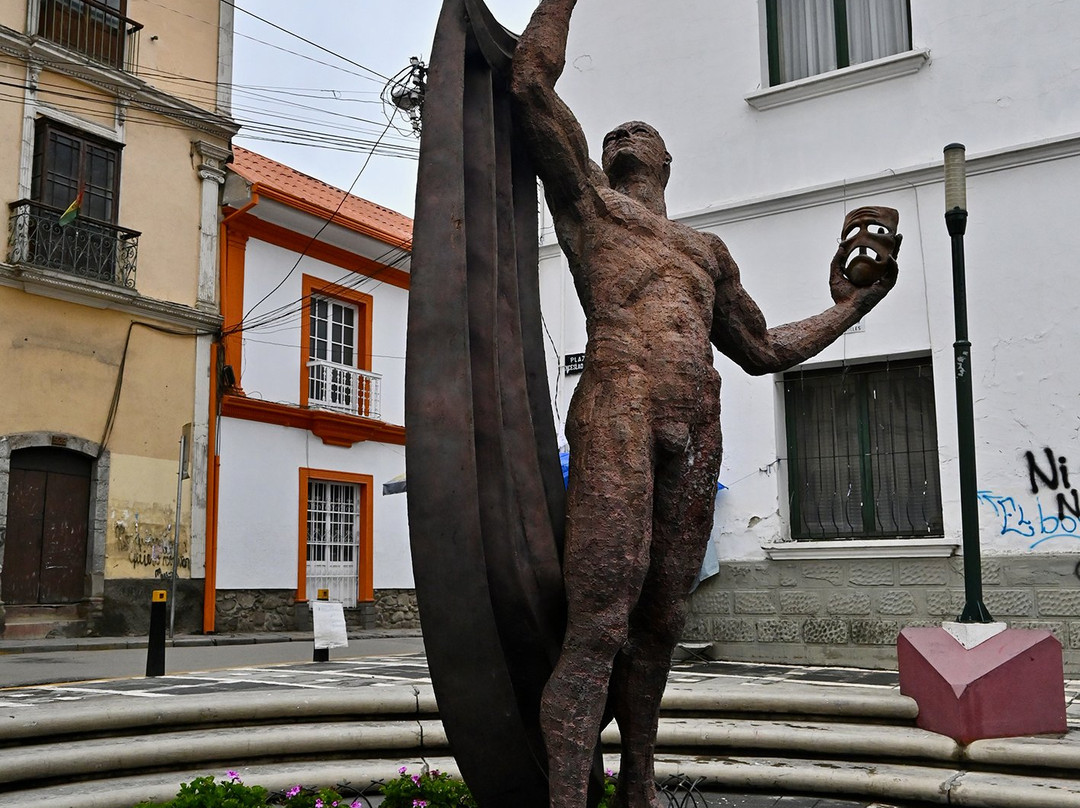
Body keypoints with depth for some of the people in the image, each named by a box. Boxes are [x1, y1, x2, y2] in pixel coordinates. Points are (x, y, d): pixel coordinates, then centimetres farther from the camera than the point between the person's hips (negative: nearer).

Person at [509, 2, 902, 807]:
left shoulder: (706, 249, 33)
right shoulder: (585, 196, 21)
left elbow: (764, 349, 36)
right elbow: (532, 81, 11)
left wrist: (850, 306, 37)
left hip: (697, 436, 5)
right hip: (616, 413, -5)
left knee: (659, 623, 7)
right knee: (598, 626, -15)